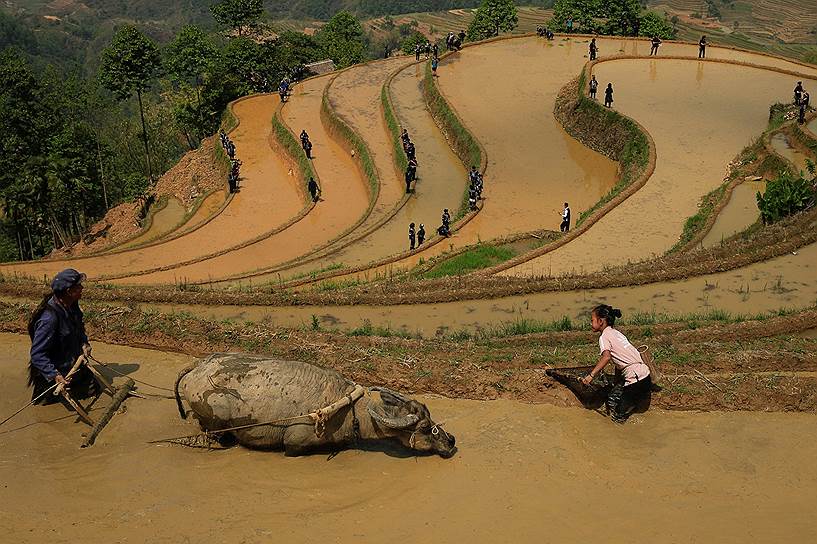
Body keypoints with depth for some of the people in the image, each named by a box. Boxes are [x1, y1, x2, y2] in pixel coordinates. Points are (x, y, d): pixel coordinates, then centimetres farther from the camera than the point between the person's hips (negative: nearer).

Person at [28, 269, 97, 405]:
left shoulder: (72, 305, -8)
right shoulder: (49, 318, -35)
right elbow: (37, 355, -32)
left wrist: (84, 343, -3)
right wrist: (54, 375, -38)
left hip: (75, 363, 8)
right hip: (59, 371, -8)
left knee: (93, 389, 20)